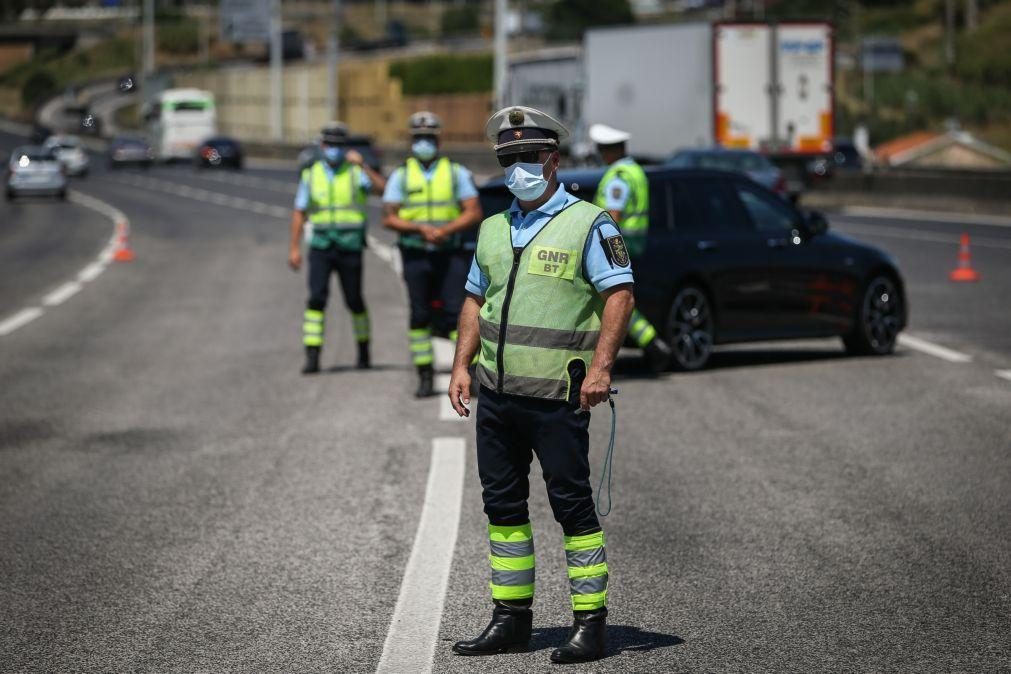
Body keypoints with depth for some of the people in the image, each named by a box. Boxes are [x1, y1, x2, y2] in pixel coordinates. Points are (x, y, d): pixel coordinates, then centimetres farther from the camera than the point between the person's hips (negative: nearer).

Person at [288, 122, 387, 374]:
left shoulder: (355, 172, 0)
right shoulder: (311, 174, 7)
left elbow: (383, 188, -16)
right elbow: (299, 212, 9)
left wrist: (364, 166, -26)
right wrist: (294, 247, 3)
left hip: (350, 247, -1)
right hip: (320, 247, 1)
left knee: (354, 301, 6)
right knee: (317, 299, -11)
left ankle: (363, 350, 28)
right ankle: (312, 358, -13)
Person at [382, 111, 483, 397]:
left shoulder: (457, 173, 5)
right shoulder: (401, 175, 6)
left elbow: (474, 213, -2)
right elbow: (389, 218, -1)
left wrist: (445, 230, -17)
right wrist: (421, 228, -16)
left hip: (452, 253, -1)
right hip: (416, 255, 1)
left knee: (456, 312, -8)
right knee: (420, 315, 3)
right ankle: (425, 376, 8)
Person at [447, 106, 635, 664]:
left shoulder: (588, 224, -4)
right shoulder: (493, 229, 15)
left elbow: (619, 295, -10)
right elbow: (475, 300, 21)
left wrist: (601, 366, -19)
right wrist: (461, 365, 10)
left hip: (556, 397, -7)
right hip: (496, 393, 7)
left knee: (572, 506, -4)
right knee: (502, 506, 10)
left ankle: (590, 623, 1)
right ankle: (511, 618, 19)